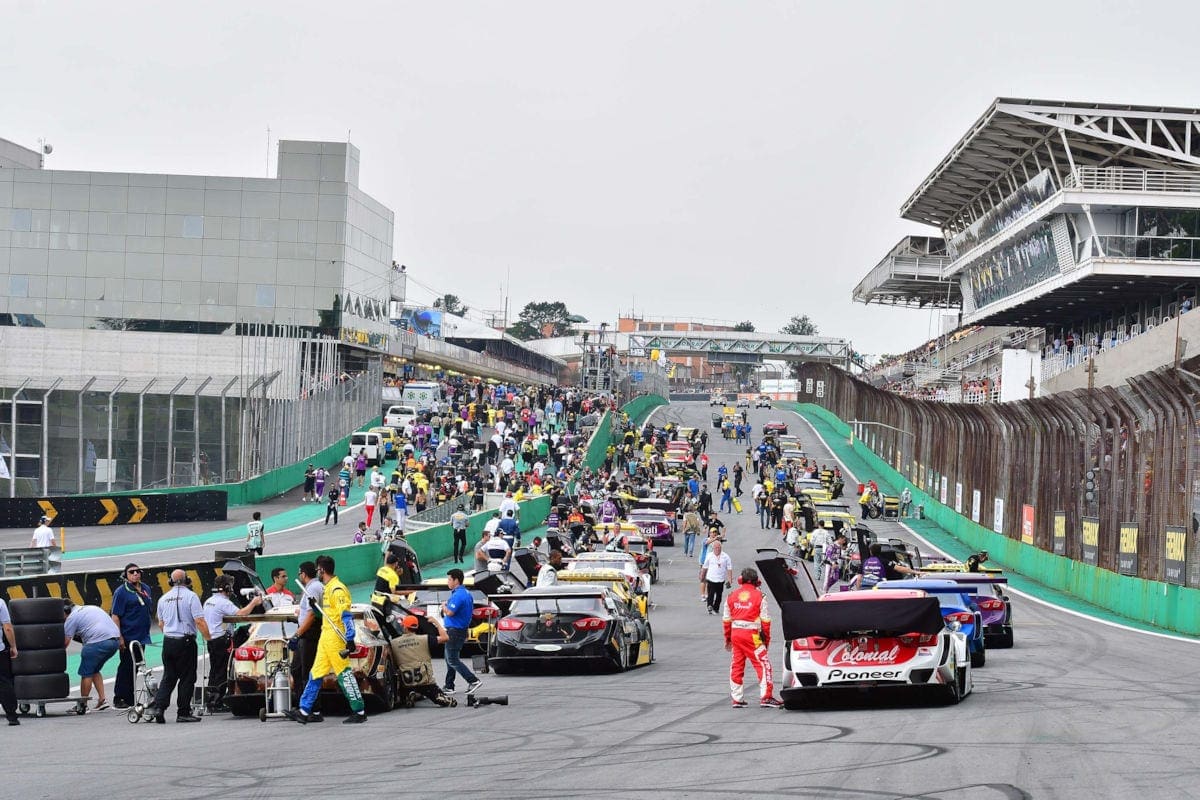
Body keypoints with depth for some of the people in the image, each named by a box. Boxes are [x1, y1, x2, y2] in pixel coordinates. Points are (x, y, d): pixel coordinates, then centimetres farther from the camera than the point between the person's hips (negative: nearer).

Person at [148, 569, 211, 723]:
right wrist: (208, 638, -6)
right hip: (186, 641, -5)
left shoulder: (163, 599, 9)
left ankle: (158, 706, -3)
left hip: (168, 641, 5)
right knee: (187, 678, 3)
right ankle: (183, 713, 3)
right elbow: (199, 621, -15)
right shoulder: (190, 596, -8)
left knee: (168, 677, 12)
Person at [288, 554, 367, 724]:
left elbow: (346, 615, -21)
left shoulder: (337, 589, -15)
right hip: (325, 637, 10)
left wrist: (350, 639, -27)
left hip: (335, 638, -10)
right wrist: (315, 607, 13)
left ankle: (359, 712, -2)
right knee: (316, 673, 10)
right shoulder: (327, 589, 17)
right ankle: (304, 711, 13)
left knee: (344, 674, -7)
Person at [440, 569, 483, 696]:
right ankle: (449, 686, 21)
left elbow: (450, 612, -27)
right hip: (462, 629, 10)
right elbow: (471, 611, 21)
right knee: (450, 658, 17)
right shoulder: (467, 593, 13)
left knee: (452, 660, -7)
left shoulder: (458, 595, -20)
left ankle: (474, 681, -14)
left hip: (455, 631, -10)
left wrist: (444, 606, -6)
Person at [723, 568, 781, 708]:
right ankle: (766, 697, -7)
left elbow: (726, 619, 13)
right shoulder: (759, 596, -3)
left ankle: (737, 699, 14)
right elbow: (765, 620, -3)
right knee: (763, 664, -1)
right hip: (751, 634, -5)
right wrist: (766, 639, 6)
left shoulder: (732, 596, 9)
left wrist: (727, 639, 22)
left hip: (735, 632, 5)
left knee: (736, 665, 12)